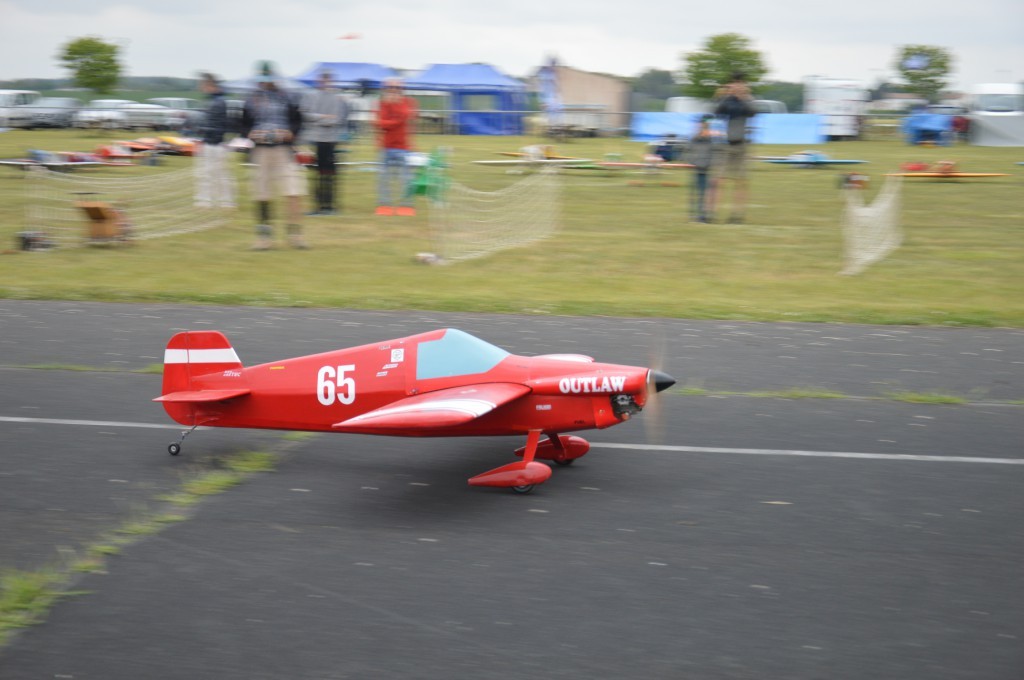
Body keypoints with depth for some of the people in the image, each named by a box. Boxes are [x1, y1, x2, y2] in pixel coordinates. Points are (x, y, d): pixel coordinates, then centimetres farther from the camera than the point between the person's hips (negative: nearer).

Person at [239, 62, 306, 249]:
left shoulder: (285, 98, 4)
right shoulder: (251, 100, 8)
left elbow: (297, 122, 6)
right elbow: (244, 126, 11)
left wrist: (289, 133, -12)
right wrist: (251, 134, -9)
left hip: (284, 149, -1)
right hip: (260, 150, 2)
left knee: (294, 194, -11)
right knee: (261, 197, 4)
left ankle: (295, 234, -3)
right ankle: (264, 237, 13)